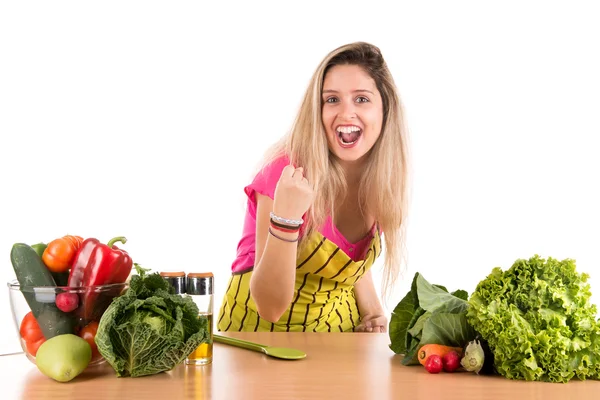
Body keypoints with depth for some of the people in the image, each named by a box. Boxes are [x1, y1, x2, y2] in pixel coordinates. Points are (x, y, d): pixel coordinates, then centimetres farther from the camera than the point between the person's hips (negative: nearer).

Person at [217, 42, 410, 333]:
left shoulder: (382, 177, -5)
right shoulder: (288, 176, -21)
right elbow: (270, 307, -22)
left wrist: (373, 313, -3)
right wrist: (285, 218, -35)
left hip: (340, 332, 6)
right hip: (263, 330, -5)